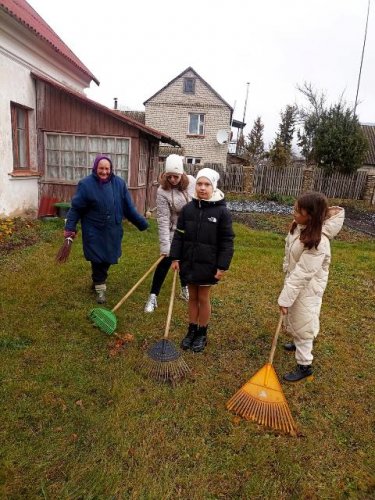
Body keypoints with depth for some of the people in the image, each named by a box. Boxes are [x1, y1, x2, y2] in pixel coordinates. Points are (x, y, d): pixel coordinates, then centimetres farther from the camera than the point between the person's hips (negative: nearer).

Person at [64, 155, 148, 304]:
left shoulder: (119, 183, -1)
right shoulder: (86, 184, -10)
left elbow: (129, 207, 4)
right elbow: (76, 208, -6)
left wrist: (142, 223, 3)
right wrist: (70, 228, -10)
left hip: (112, 230, 4)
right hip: (94, 230, -3)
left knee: (108, 258, 14)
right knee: (98, 259, 0)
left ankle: (98, 280, 39)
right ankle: (100, 287, 17)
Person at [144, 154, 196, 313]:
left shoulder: (191, 182, -11)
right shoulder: (163, 191, -23)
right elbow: (163, 220, -26)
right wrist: (165, 246, -28)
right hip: (175, 231, -4)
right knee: (166, 261, -4)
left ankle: (185, 290, 37)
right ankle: (153, 296, 7)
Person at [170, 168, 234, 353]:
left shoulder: (222, 211, -11)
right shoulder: (187, 209, -1)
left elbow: (227, 241, -10)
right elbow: (179, 235, 4)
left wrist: (222, 266, -12)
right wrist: (175, 258, -1)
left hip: (208, 265, -3)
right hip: (189, 263, 3)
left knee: (204, 299, 11)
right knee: (192, 297, 17)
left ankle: (202, 334, 30)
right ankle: (191, 330, 33)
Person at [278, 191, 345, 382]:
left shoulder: (317, 242, -33)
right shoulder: (300, 226, -7)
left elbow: (303, 274, -30)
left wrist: (285, 298, -24)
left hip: (307, 287, -8)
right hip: (295, 280, 8)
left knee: (302, 324, 6)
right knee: (292, 318, 26)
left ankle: (305, 366, 25)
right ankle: (299, 343, 54)